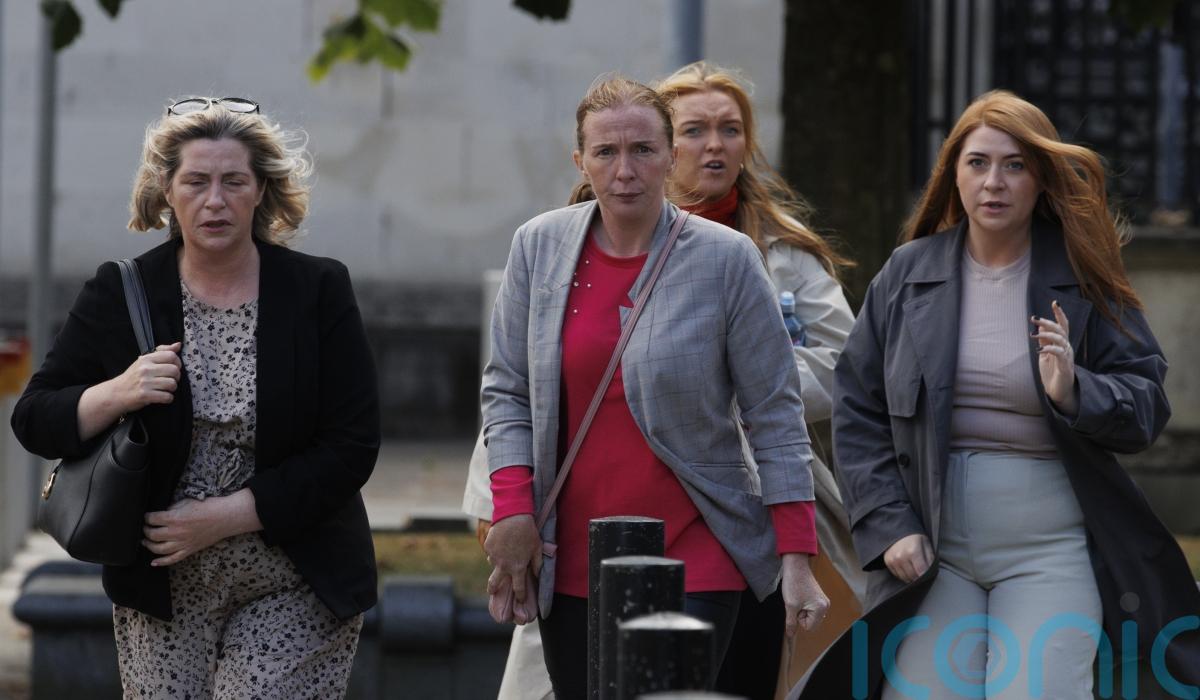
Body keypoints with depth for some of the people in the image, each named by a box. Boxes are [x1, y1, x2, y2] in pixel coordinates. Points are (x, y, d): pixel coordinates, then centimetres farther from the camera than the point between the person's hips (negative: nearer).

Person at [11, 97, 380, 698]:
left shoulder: (318, 291, -3)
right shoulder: (120, 294, 2)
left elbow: (352, 447, -8)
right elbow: (34, 422, 3)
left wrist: (223, 518, -15)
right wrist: (118, 394, -19)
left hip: (295, 591, -1)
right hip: (162, 592, 2)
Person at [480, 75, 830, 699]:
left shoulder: (727, 260, -5)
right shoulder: (538, 247, 3)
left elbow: (775, 417, -4)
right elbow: (506, 390, 8)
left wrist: (796, 560, -8)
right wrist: (512, 507, -5)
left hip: (694, 561, -3)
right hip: (570, 565, 3)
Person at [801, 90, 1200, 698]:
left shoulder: (1083, 281, 2)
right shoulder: (908, 274, 6)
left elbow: (1146, 407, 1)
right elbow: (857, 412, 6)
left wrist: (1074, 393, -19)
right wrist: (889, 527, -3)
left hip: (1050, 550, -2)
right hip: (932, 545, 2)